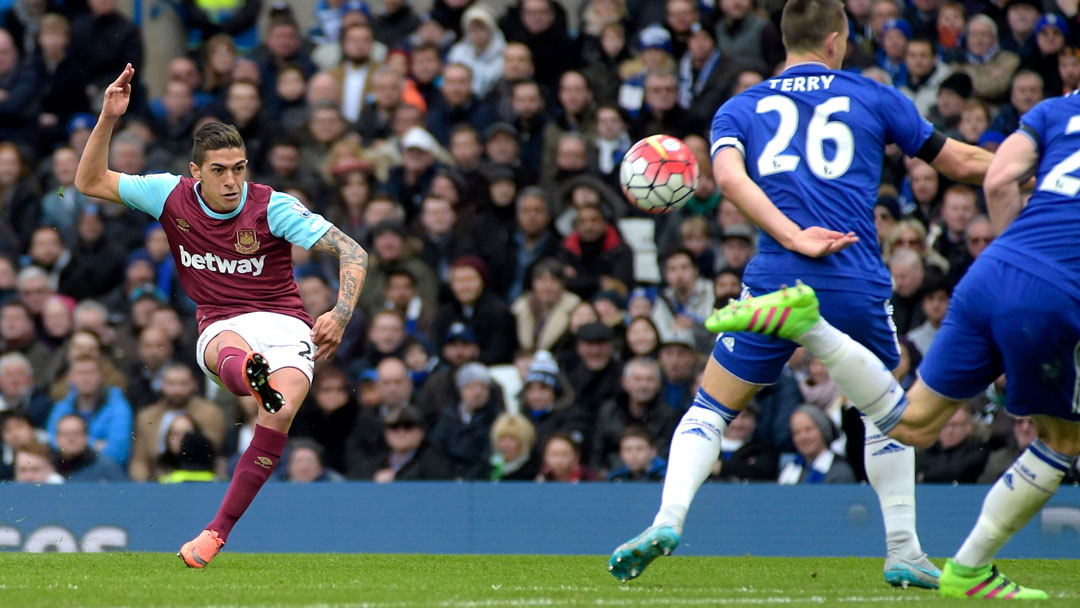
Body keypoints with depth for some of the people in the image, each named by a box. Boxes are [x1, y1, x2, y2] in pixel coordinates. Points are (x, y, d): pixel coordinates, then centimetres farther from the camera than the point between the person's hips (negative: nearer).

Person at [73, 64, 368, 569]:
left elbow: (352, 251, -8)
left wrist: (340, 314, -24)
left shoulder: (273, 208, -6)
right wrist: (108, 119, -7)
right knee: (230, 349, -39)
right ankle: (251, 377, -80)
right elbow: (90, 182, 8)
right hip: (222, 330, 1)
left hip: (284, 325, -1)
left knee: (279, 414, -31)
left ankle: (217, 531, -28)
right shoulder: (172, 195, 2)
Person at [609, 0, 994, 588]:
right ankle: (904, 553, 19)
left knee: (709, 409, 12)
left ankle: (667, 520, -10)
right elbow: (962, 163, 19)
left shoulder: (740, 108, 16)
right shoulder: (872, 97, 15)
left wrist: (795, 239, -11)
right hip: (859, 288, 0)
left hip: (775, 281, 0)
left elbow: (728, 175, -5)